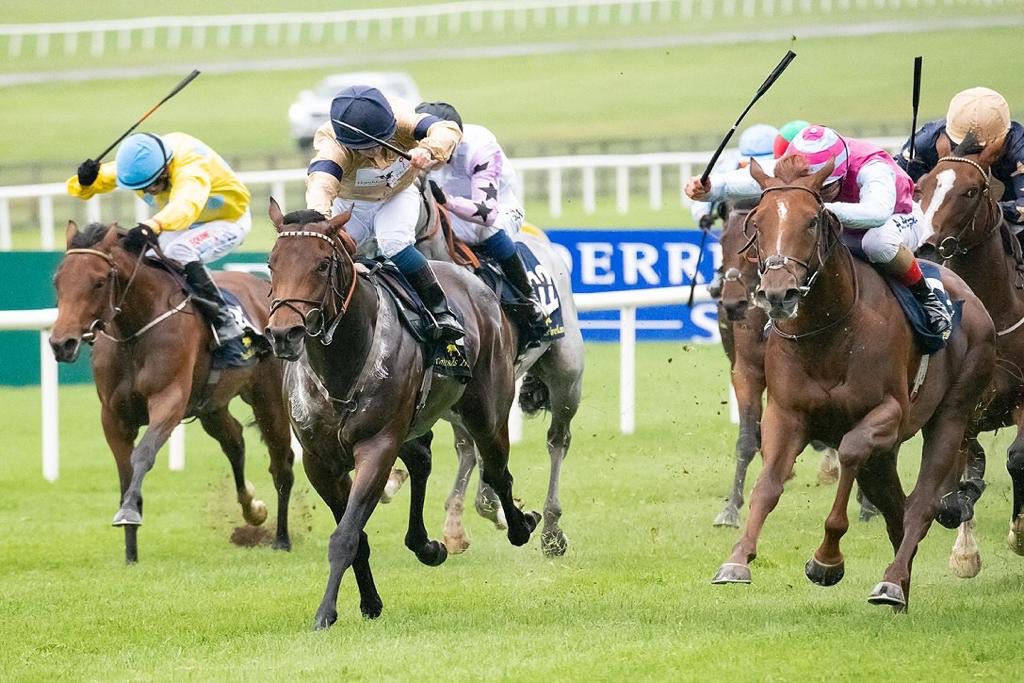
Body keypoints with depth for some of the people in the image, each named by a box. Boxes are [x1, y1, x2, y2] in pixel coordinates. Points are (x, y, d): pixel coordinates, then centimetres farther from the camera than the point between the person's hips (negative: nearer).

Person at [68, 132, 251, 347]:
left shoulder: (191, 166, -38)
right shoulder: (135, 164, -18)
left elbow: (186, 205, -60)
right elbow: (78, 188, -11)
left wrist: (152, 226, -78)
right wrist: (84, 181, -36)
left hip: (230, 222, -8)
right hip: (184, 225, 8)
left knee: (179, 253, -33)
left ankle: (225, 324, -30)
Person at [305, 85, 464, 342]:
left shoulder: (401, 118, -30)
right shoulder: (331, 145, -35)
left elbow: (448, 129, -39)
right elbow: (321, 183, -54)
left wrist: (428, 151, -62)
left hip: (398, 197, -1)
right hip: (350, 205, 1)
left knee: (393, 242, -29)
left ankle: (441, 312, -24)